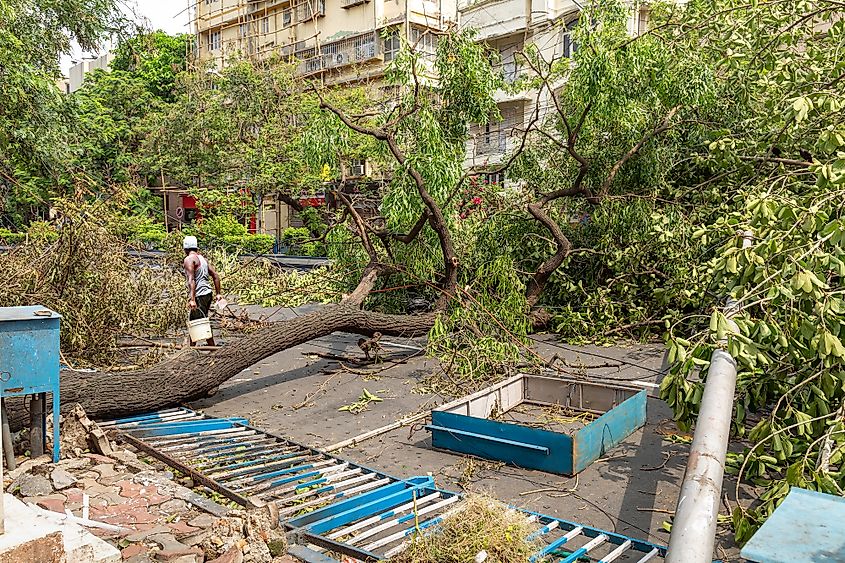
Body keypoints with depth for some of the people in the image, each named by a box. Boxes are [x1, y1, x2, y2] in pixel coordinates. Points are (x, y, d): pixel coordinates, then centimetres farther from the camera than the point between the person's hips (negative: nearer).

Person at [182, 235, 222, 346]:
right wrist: (218, 293, 18)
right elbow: (215, 276, 15)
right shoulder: (202, 258, 17)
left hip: (199, 295, -9)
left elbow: (191, 280, -19)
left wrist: (192, 299, -25)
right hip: (207, 293, 9)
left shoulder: (189, 259, -8)